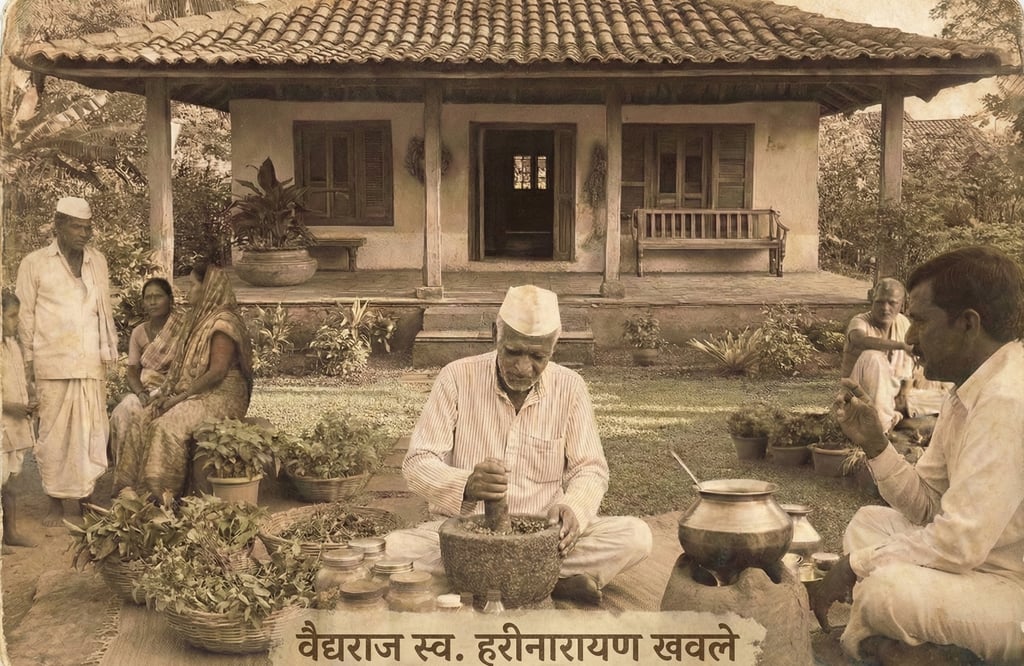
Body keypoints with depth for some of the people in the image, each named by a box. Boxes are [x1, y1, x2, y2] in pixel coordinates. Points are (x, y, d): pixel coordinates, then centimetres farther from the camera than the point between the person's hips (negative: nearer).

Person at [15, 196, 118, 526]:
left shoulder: (98, 261, 10)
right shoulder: (34, 264, 2)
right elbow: (25, 316, 4)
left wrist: (110, 352, 11)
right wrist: (28, 362, 1)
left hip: (92, 364, 3)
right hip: (52, 365, -2)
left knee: (90, 433, 3)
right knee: (54, 433, 1)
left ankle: (86, 499, 12)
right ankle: (56, 503, 11)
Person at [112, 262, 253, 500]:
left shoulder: (223, 322, -12)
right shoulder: (198, 319, 19)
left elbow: (217, 372, -20)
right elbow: (182, 365, 18)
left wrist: (179, 397, -17)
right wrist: (166, 392, 1)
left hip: (221, 396, -9)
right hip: (195, 393, 9)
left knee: (167, 425, -30)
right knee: (141, 422, -11)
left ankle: (163, 494, -25)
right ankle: (133, 489, -15)